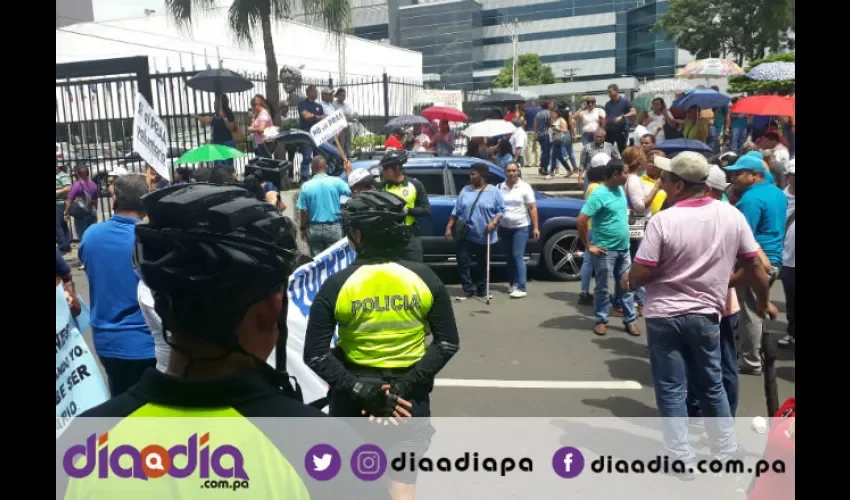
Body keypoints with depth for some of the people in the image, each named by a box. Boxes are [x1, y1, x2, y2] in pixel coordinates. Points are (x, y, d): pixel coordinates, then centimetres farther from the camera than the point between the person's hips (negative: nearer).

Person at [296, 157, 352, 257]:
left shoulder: (306, 186, -4)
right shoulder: (336, 182, -7)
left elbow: (304, 211, -3)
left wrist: (303, 229, 10)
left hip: (314, 229, 1)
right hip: (333, 227, -1)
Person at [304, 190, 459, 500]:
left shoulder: (337, 285, -13)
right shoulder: (424, 278, -8)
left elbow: (315, 354, -15)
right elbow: (448, 343, -8)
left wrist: (358, 388, -16)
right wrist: (406, 384, -12)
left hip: (353, 395, 0)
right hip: (409, 396, 1)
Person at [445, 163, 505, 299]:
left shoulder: (494, 192, 0)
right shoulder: (465, 190, 7)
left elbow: (501, 210, -1)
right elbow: (456, 210, 8)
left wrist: (493, 222, -18)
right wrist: (449, 227, 3)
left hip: (484, 236, -1)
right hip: (465, 235, 2)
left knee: (483, 263, 10)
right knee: (463, 262, -3)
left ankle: (481, 288, 24)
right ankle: (468, 288, 5)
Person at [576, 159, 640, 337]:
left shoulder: (620, 190, 6)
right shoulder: (599, 194, -18)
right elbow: (580, 221, -23)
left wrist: (623, 232, 16)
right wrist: (589, 246, -17)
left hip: (623, 248, 7)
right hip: (606, 250, -7)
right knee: (603, 287, 5)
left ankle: (630, 320, 21)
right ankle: (601, 321, 18)